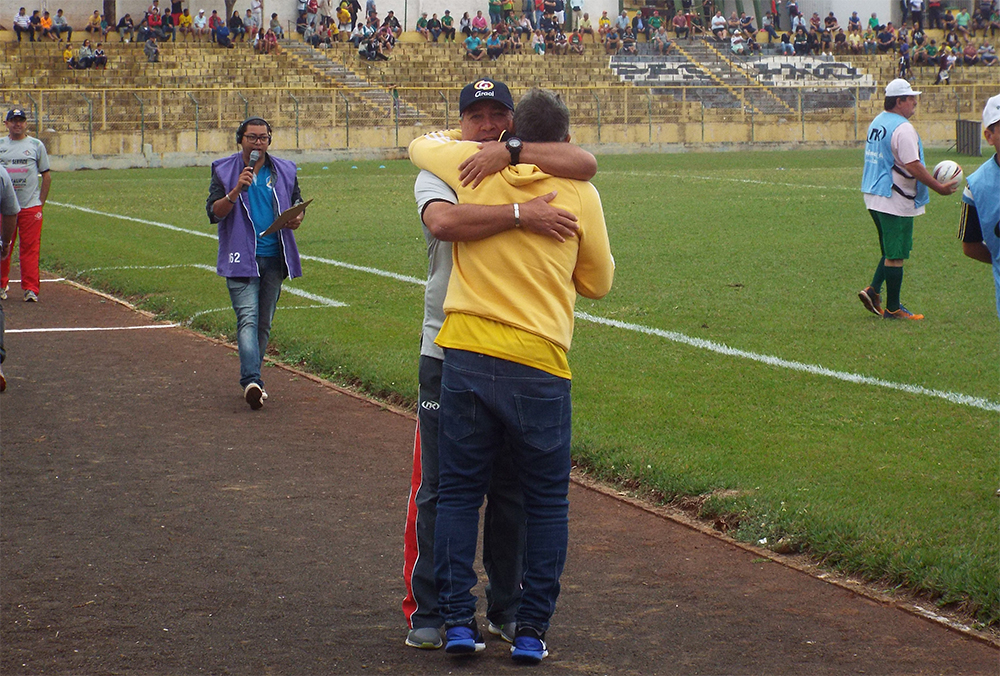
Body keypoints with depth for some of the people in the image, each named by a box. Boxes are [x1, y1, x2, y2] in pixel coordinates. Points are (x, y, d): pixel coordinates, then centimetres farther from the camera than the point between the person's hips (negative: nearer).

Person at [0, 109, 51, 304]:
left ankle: (30, 289, -4)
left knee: (30, 247, -4)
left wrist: (41, 202, 4)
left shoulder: (36, 145, 8)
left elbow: (46, 176, 10)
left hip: (31, 207, -1)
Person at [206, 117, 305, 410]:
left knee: (264, 322, 10)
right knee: (248, 318, -17)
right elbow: (213, 212, -6)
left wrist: (297, 218, -4)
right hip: (241, 258, -4)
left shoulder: (284, 171, 10)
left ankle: (251, 379, 21)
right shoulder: (224, 171, 1)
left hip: (274, 257, 4)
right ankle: (252, 381, -29)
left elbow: (297, 204, 20)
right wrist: (236, 191, -22)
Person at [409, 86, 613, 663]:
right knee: (546, 502, 10)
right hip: (539, 366, -2)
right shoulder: (580, 193, -1)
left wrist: (462, 140, 41)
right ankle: (532, 630, 10)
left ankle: (459, 620, 11)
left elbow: (419, 147, 23)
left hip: (466, 356, 2)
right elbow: (599, 282, 11)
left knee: (459, 492, 12)